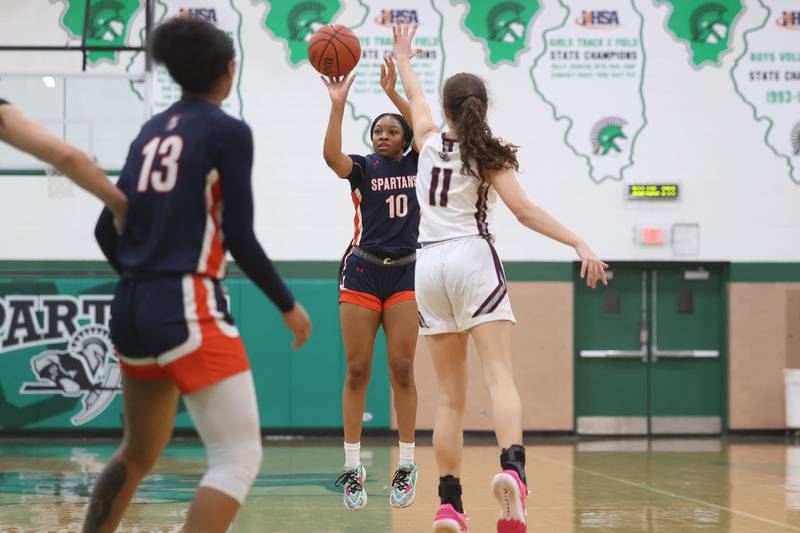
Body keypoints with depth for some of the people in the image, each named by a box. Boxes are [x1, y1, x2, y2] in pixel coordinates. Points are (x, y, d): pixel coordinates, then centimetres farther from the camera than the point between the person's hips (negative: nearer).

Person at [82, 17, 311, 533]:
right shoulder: (228, 131, -6)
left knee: (138, 455, 23)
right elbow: (240, 238, -9)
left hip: (131, 308, 8)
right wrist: (289, 305, 3)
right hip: (189, 308, -8)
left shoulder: (152, 132, 14)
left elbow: (108, 230, 14)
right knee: (239, 458, -7)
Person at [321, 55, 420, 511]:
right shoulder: (363, 168, 4)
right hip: (363, 272, 0)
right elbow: (331, 155, -18)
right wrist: (338, 103, -26)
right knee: (357, 371, -2)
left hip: (405, 273, 0)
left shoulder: (415, 165, 7)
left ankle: (407, 465, 4)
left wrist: (393, 93, -21)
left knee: (402, 370, -3)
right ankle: (352, 468, 2)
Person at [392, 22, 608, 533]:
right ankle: (513, 468, -41)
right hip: (473, 259, -3)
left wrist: (403, 58, 49)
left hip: (430, 264, 4)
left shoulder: (430, 141, 11)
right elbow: (525, 210, -10)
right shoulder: (490, 156, 2)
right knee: (500, 376, -16)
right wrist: (580, 244, -13)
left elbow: (416, 97, 31)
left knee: (451, 395, 6)